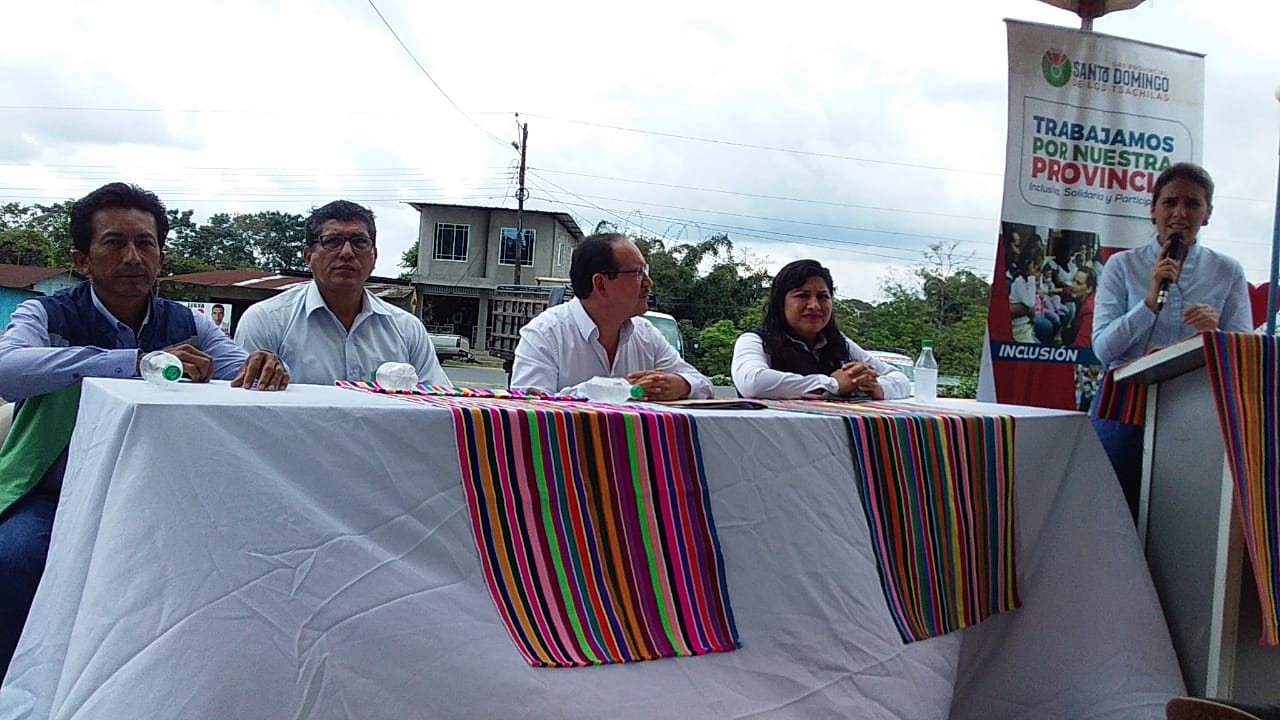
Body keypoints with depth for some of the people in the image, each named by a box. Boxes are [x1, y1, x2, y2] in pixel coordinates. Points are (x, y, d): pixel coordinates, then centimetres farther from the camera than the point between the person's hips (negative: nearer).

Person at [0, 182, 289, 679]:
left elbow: (247, 376, -3)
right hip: (54, 498, -2)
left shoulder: (186, 324, 7)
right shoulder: (46, 316, -4)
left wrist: (266, 369, -29)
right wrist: (141, 361, -33)